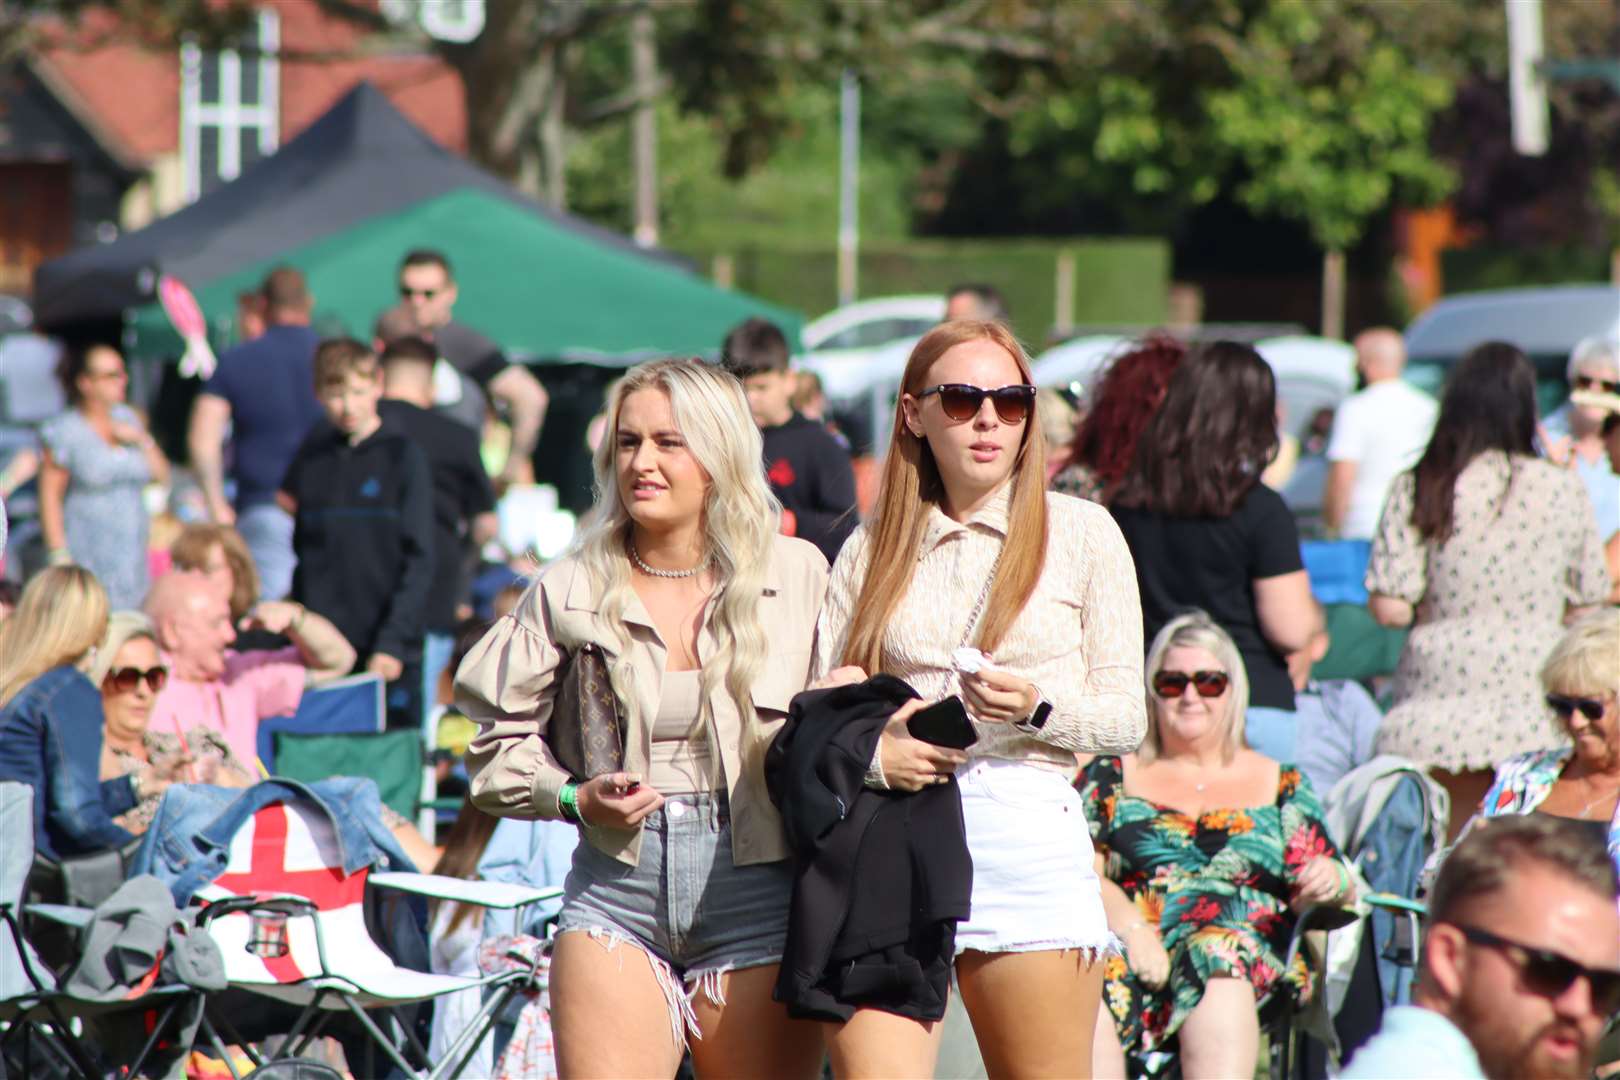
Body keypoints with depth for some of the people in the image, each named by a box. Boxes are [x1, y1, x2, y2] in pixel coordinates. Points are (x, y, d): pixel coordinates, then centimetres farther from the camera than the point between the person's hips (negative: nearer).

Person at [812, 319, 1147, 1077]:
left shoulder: (1080, 531, 9)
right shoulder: (872, 547, 15)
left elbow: (1125, 719, 6)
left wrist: (1036, 707, -13)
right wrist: (869, 750, -11)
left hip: (1027, 835, -1)